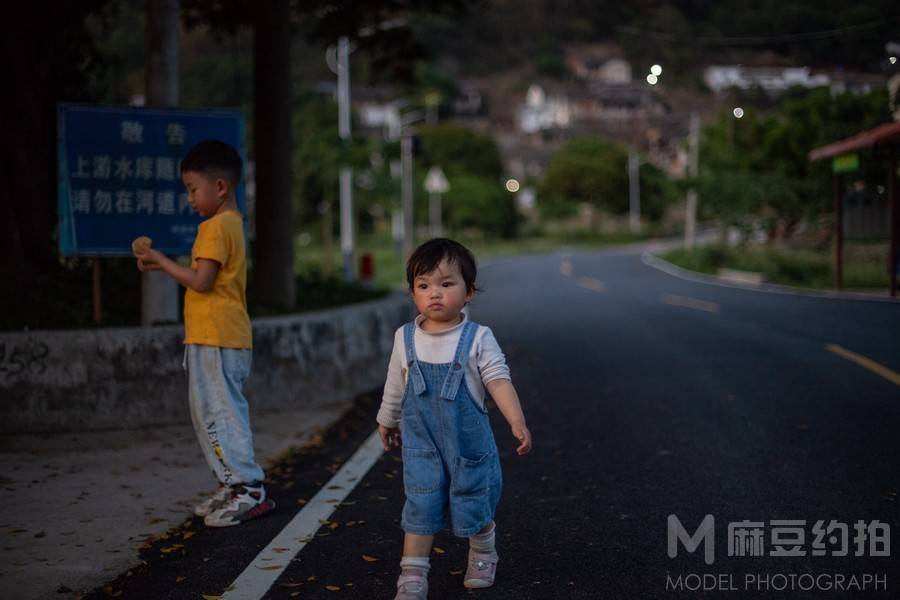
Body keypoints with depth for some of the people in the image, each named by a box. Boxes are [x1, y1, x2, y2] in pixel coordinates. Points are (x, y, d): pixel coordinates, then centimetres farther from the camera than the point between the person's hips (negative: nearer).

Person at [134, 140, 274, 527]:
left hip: (214, 339, -10)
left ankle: (249, 489, -8)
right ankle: (232, 486, 19)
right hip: (227, 336, 10)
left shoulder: (216, 226, -13)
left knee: (219, 414, -9)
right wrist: (161, 266, 10)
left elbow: (201, 281, -20)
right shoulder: (232, 223, 17)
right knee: (211, 413, 15)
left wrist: (160, 261, -9)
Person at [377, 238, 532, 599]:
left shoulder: (477, 338, -10)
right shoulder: (405, 339, -2)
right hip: (421, 443, 1)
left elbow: (498, 381, -16)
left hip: (469, 440, -1)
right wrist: (386, 422, 24)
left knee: (475, 503, 12)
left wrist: (517, 423, -28)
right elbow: (395, 387, 12)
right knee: (420, 507, -2)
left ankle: (482, 557, 38)